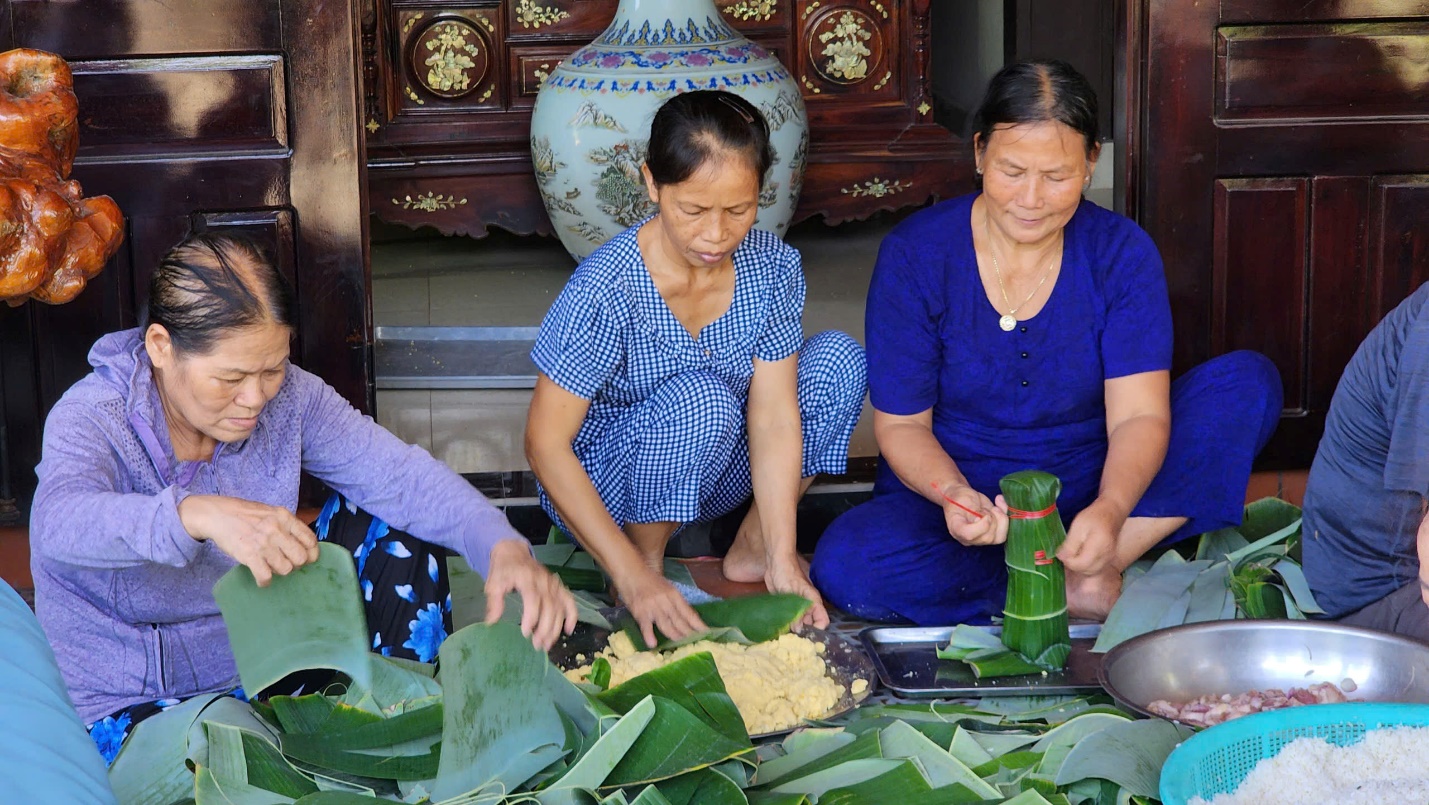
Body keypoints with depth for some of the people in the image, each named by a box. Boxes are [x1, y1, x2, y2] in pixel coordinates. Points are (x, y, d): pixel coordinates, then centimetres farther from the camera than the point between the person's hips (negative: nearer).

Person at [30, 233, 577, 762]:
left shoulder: (286, 397, -9)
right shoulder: (91, 418, -22)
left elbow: (399, 474, -16)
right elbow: (59, 521, -44)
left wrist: (503, 547, -36)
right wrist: (200, 514, -64)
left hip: (273, 658, 6)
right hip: (137, 704, -5)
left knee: (387, 525, -8)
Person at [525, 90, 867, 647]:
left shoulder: (773, 268, -14)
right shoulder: (606, 291, -28)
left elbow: (774, 416, -16)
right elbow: (546, 443, -25)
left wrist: (783, 559, -25)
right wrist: (634, 578, -31)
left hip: (712, 471, 5)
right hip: (601, 487, -5)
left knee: (838, 360, -15)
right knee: (702, 399, -35)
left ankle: (752, 547, -1)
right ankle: (648, 559, -10)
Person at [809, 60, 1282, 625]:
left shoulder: (1122, 253, -6)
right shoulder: (916, 254, -9)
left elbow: (1139, 415, -15)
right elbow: (901, 423, -8)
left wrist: (1109, 510, -38)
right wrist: (952, 493, -31)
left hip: (1091, 490, 2)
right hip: (957, 493, -1)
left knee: (1248, 382, -18)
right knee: (844, 564, -33)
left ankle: (1092, 574, -26)